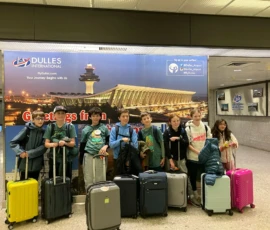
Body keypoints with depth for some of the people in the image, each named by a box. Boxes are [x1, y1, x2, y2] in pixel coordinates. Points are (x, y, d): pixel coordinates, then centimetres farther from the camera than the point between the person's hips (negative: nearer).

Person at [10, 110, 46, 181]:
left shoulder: (43, 132, 1)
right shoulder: (27, 129, -6)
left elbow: (44, 147, -6)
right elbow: (13, 143, -6)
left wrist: (30, 153, -16)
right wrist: (21, 152, -20)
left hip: (36, 165, 2)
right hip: (25, 164, -2)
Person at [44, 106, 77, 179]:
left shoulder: (70, 126, 0)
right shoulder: (50, 127, 3)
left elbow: (73, 143, -1)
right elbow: (46, 143, 2)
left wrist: (65, 143, -21)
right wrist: (52, 144, -20)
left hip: (67, 158, -1)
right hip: (53, 158, 1)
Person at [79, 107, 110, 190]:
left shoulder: (104, 128, 6)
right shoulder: (86, 129, 7)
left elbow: (109, 140, 11)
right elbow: (82, 144, 11)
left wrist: (105, 146, -10)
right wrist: (82, 158, 9)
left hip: (101, 156, 0)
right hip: (89, 156, 0)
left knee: (101, 179, 7)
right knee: (88, 180, 3)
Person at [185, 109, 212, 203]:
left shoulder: (206, 127, 4)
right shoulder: (188, 129, -6)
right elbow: (187, 144, -8)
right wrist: (198, 152, -17)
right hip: (192, 157, -2)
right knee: (193, 176, 8)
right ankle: (195, 193, 24)